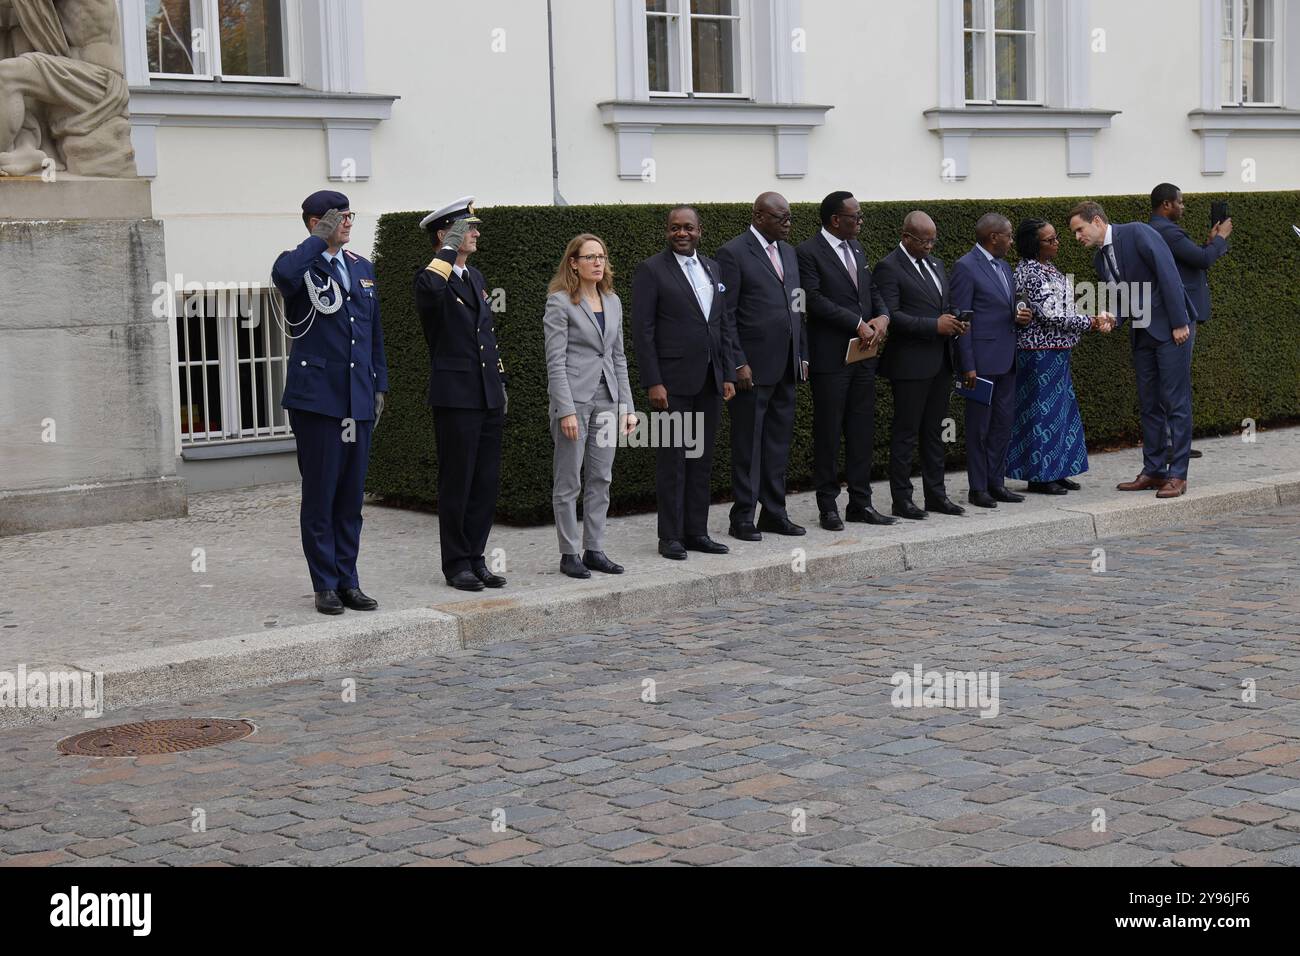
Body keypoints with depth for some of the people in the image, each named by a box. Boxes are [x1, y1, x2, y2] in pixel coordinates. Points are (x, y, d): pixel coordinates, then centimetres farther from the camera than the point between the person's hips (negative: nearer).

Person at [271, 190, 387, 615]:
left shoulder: (362, 268, 16)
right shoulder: (302, 266, -5)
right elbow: (283, 274, -31)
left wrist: (379, 385, 15)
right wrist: (320, 240, -18)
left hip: (358, 400, 6)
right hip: (317, 398, -6)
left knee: (351, 496, 9)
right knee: (320, 495, 0)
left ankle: (348, 581, 17)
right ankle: (325, 585, 8)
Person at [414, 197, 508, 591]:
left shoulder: (476, 277, 17)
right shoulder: (432, 279, -9)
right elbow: (430, 289, -36)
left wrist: (500, 381, 20)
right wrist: (449, 250, -25)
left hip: (488, 397, 8)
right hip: (455, 399, -7)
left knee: (486, 483, 9)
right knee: (457, 483, -1)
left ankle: (475, 559, 17)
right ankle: (456, 564, 8)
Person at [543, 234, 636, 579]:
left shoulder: (612, 301, 12)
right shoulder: (560, 302, -6)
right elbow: (555, 362, -11)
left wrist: (627, 406, 10)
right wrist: (566, 411, -17)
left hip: (606, 400, 6)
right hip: (574, 398, -6)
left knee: (600, 481, 8)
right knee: (569, 482, 1)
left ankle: (594, 550, 15)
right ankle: (569, 554, 7)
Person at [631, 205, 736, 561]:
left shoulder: (712, 268, 13)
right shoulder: (652, 270, -5)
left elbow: (724, 326, 16)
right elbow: (642, 330, -9)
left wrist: (728, 374, 9)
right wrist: (653, 382, -15)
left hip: (709, 381, 6)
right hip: (672, 381, -6)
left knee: (702, 460, 9)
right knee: (672, 460, -1)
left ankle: (696, 532, 16)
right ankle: (670, 537, 5)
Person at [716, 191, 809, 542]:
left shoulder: (789, 252, 15)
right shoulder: (733, 253, -8)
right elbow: (725, 315, -11)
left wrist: (802, 355, 13)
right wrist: (738, 364, -15)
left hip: (785, 366, 7)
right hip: (752, 367, -7)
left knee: (779, 440, 11)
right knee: (748, 444, 0)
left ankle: (774, 513, 18)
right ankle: (743, 518, 7)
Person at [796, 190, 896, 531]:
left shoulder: (856, 248, 15)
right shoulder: (808, 252, -9)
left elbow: (873, 291, 18)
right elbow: (815, 299, -17)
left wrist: (883, 317, -4)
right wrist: (858, 324, -18)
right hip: (831, 357, -7)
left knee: (862, 430, 9)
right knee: (828, 432, 1)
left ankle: (860, 502, 16)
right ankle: (828, 506, 8)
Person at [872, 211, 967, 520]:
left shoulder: (935, 264, 16)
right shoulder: (889, 268, -10)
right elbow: (890, 315, -18)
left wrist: (955, 322, 2)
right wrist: (935, 325, -20)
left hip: (940, 362, 8)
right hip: (910, 364, -8)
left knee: (933, 430, 13)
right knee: (906, 432, -1)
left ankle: (936, 494, 19)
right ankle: (901, 499, 4)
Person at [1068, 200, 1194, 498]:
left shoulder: (1137, 233, -13)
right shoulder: (1100, 259, 11)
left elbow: (1168, 273, -17)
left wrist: (1179, 323, -20)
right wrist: (1111, 318, -8)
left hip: (1172, 328, -8)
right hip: (1141, 333, 8)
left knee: (1176, 401, -4)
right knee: (1149, 404, 10)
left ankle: (1177, 475, -2)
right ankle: (1152, 471, 17)